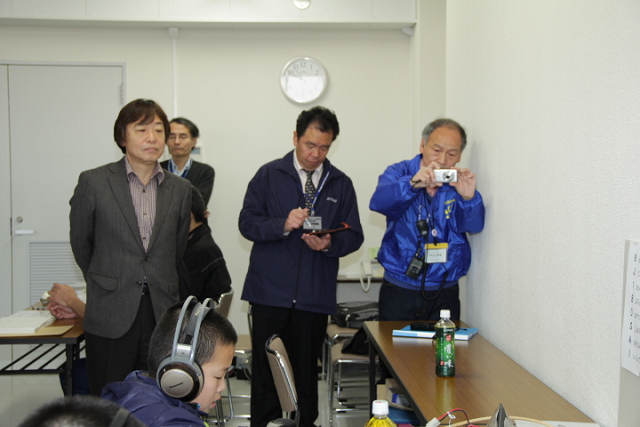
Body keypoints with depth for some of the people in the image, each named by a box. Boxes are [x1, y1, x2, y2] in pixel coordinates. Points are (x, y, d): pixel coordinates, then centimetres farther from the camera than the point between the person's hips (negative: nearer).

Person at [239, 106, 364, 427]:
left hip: (315, 296, 2)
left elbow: (354, 236, 9)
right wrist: (283, 225, -17)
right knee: (266, 368, 3)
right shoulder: (269, 175, 4)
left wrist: (329, 244, -12)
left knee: (306, 370, 8)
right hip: (270, 292, -1)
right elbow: (247, 223, -1)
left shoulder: (341, 184, 10)